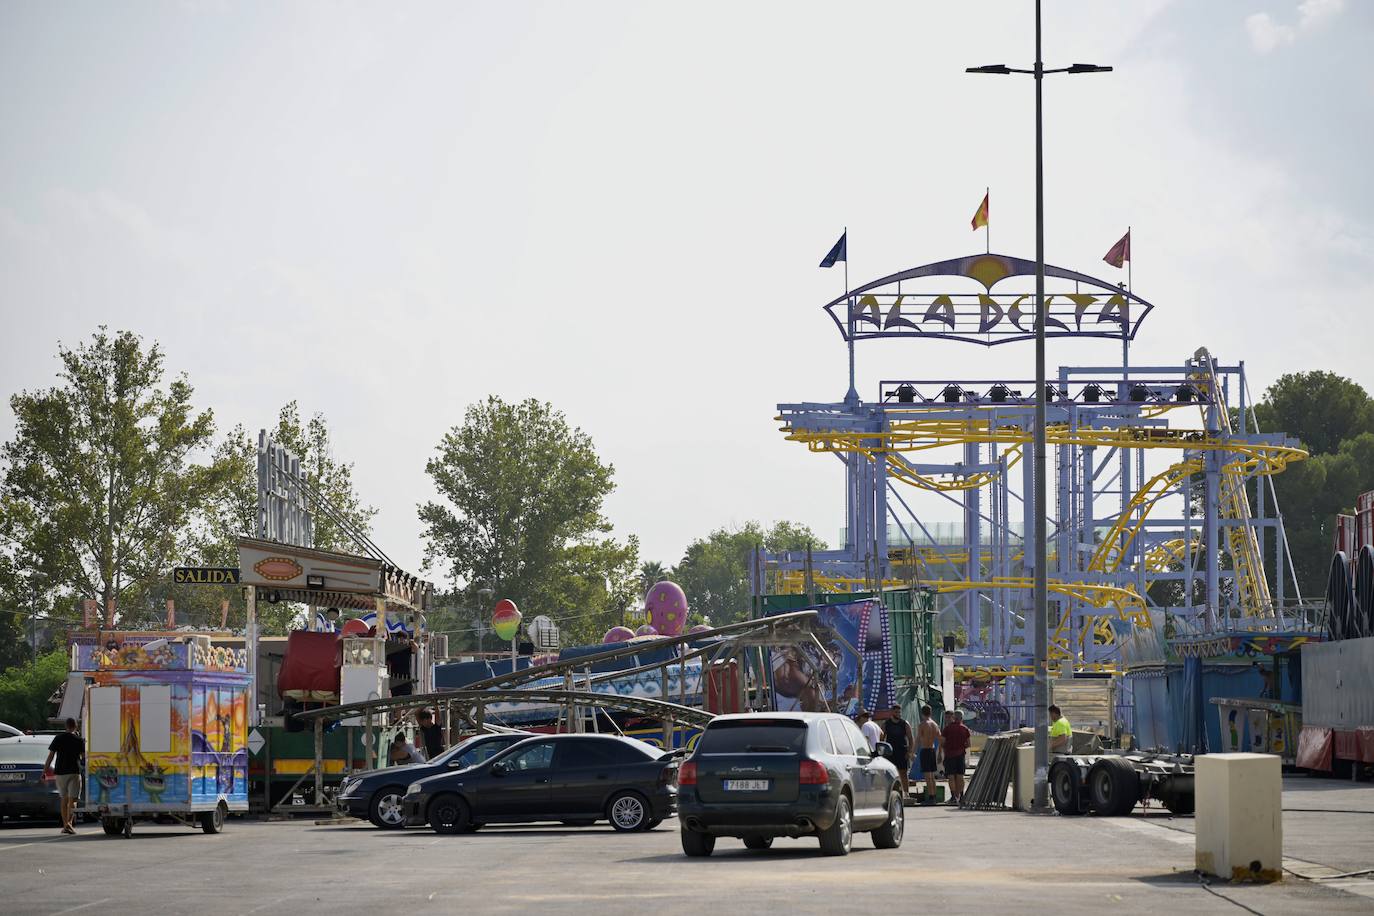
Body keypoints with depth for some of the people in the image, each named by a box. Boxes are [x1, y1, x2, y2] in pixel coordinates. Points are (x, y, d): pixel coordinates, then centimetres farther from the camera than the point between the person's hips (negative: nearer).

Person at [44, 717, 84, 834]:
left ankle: (65, 825, 16)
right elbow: (84, 756, 3)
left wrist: (45, 770, 3)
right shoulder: (79, 740, -3)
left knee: (64, 799, 15)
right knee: (72, 800, -6)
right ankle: (68, 823, -23)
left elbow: (50, 756, 0)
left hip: (60, 772, 3)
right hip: (74, 772, -3)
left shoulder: (58, 739, 3)